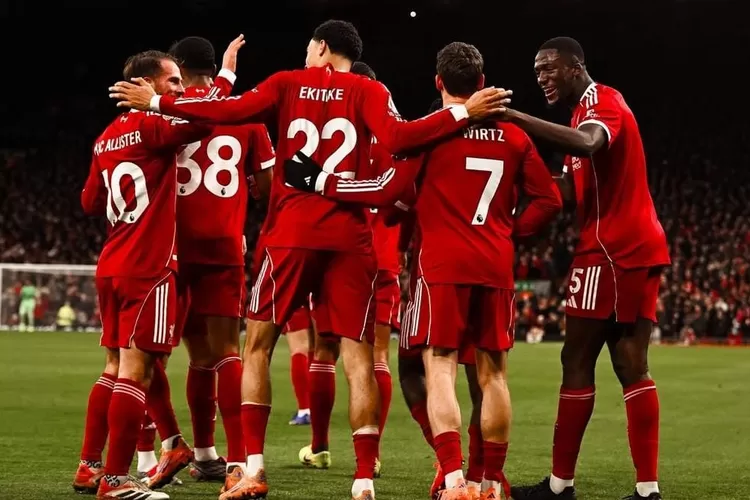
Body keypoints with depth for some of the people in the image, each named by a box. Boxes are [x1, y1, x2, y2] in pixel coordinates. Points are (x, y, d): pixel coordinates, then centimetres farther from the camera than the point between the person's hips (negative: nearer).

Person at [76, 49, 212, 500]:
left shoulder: (107, 139, 14)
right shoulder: (153, 127, -10)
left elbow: (91, 203, 20)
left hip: (112, 267, 9)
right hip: (148, 268, -9)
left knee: (116, 368, 16)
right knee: (137, 371, -8)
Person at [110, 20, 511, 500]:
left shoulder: (288, 83, 7)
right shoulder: (368, 91, 4)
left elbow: (231, 110, -4)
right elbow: (397, 138, -13)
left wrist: (157, 102, 4)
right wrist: (463, 113, -9)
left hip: (292, 232, 0)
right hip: (349, 238, 0)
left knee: (258, 344, 13)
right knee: (358, 356, 0)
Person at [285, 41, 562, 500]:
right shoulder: (514, 137, 8)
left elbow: (389, 190, -11)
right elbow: (549, 200, 10)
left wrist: (318, 180, -4)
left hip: (442, 264, -4)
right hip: (496, 266, 4)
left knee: (440, 368, -5)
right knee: (493, 372, 10)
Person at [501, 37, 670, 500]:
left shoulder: (602, 101, -9)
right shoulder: (593, 108, 23)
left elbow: (588, 144, -34)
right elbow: (574, 187, 18)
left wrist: (516, 118, -37)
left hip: (613, 249, -10)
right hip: (636, 248, 10)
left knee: (577, 361, -5)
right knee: (631, 366, 5)